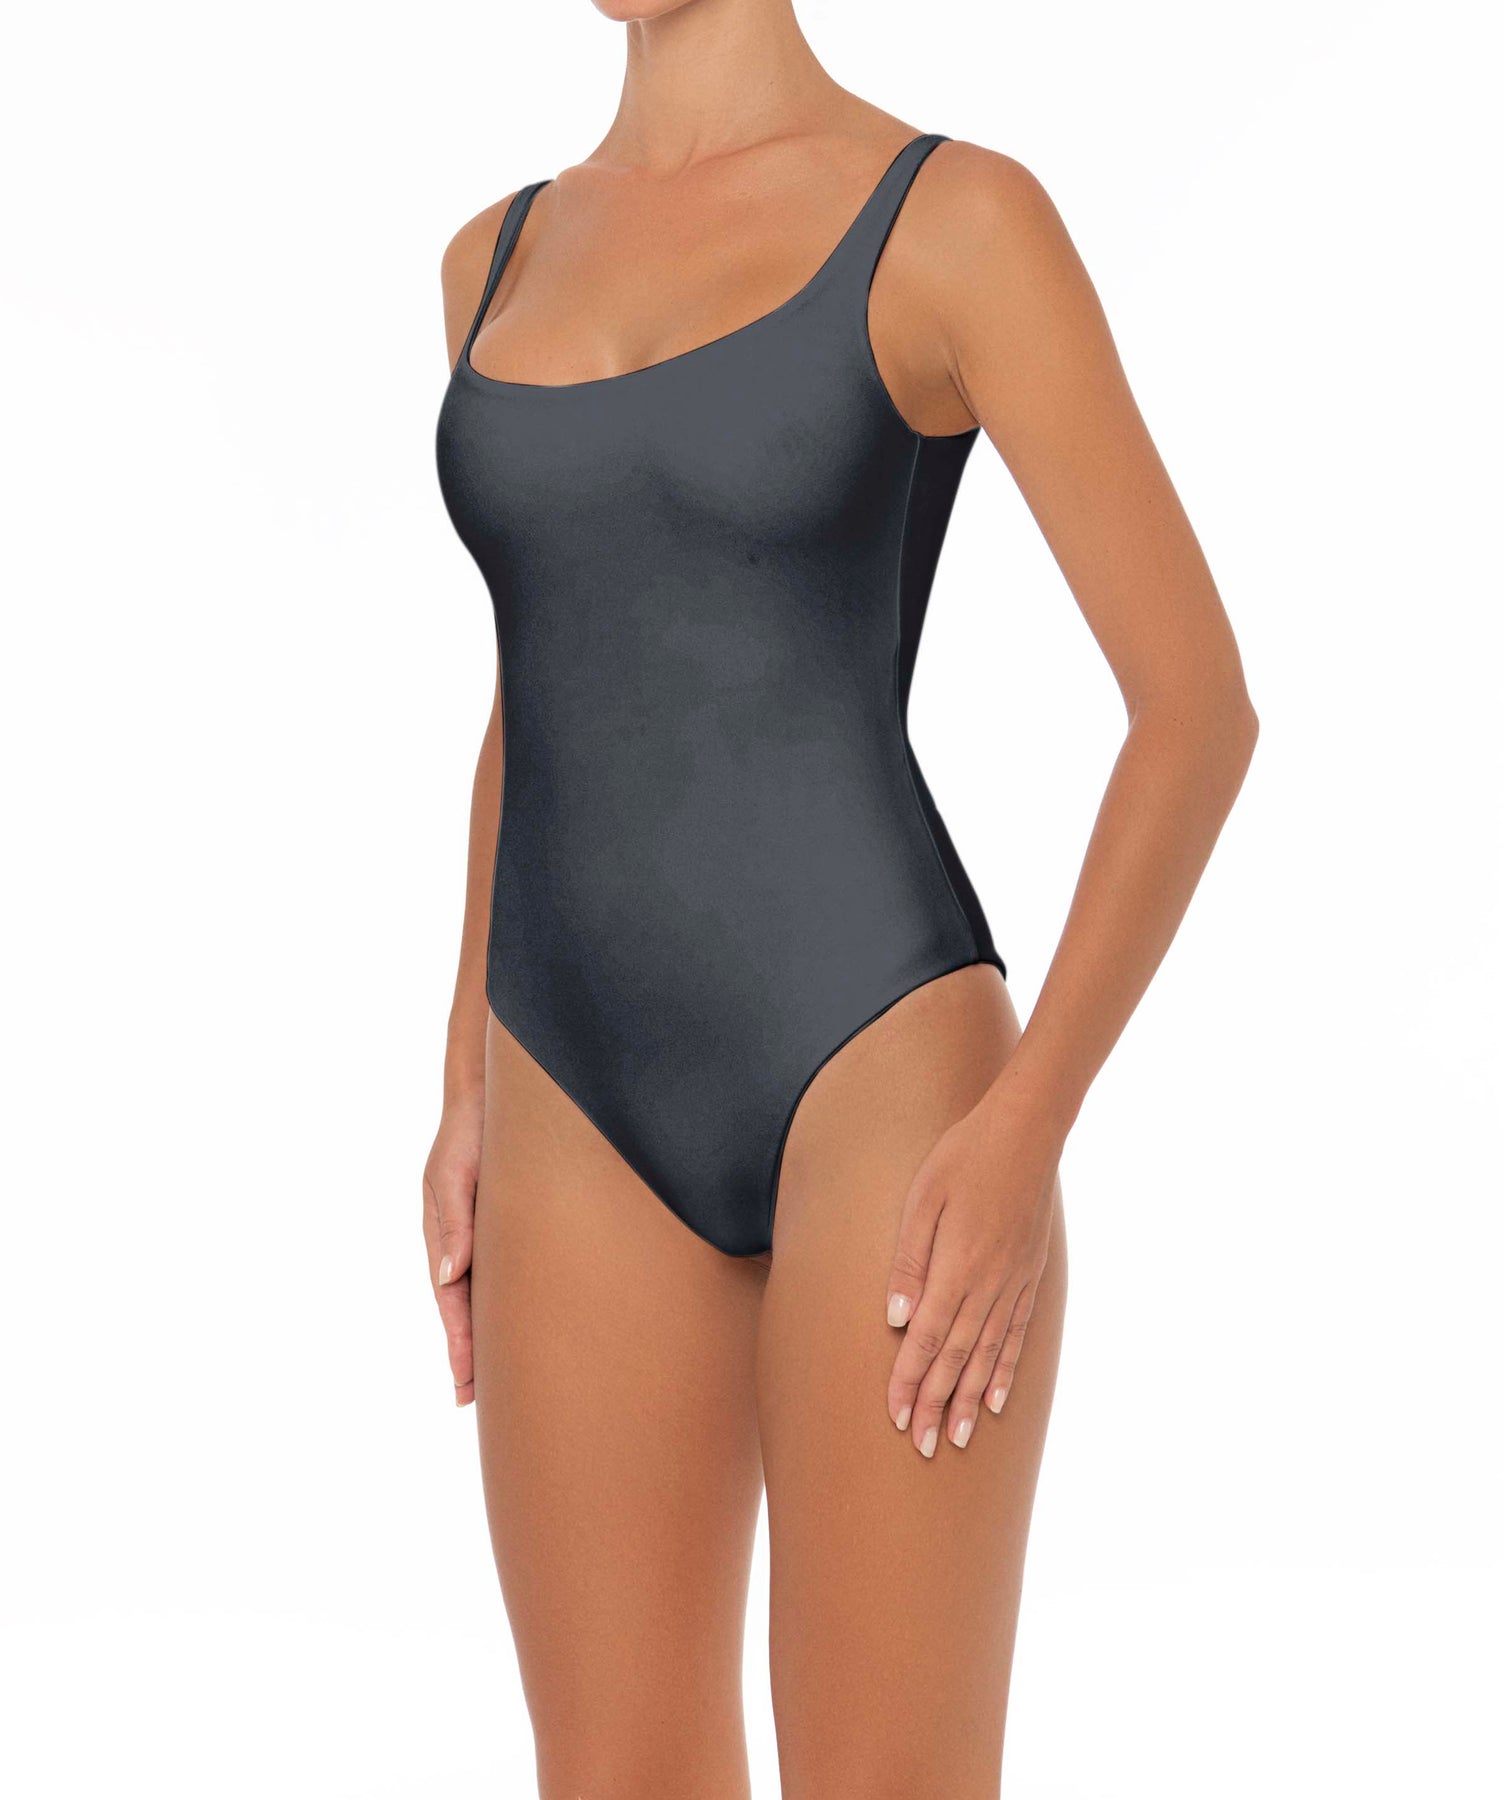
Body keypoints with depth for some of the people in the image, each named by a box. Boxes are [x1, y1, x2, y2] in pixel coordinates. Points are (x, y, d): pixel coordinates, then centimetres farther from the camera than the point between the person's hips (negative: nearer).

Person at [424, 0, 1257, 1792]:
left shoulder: (958, 219, -5)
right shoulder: (503, 260, 14)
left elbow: (1199, 704, -7)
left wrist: (1025, 1133, -16)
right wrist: (472, 1086, 17)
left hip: (881, 1098, -5)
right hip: (598, 1139, 6)